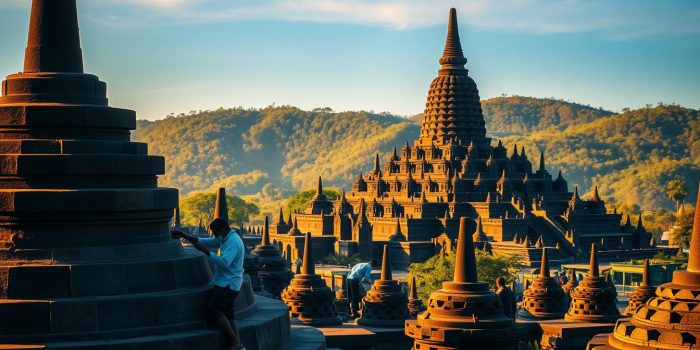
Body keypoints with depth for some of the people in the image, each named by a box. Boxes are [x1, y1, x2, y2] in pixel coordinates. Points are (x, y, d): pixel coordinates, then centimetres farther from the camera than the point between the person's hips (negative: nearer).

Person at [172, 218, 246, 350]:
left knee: (213, 310, -16)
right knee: (228, 314, 5)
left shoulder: (233, 242, -17)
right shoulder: (225, 239, 15)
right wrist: (183, 235, 11)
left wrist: (205, 251, -27)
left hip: (228, 284, -10)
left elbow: (224, 262, -29)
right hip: (227, 283, 10)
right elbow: (204, 242, 19)